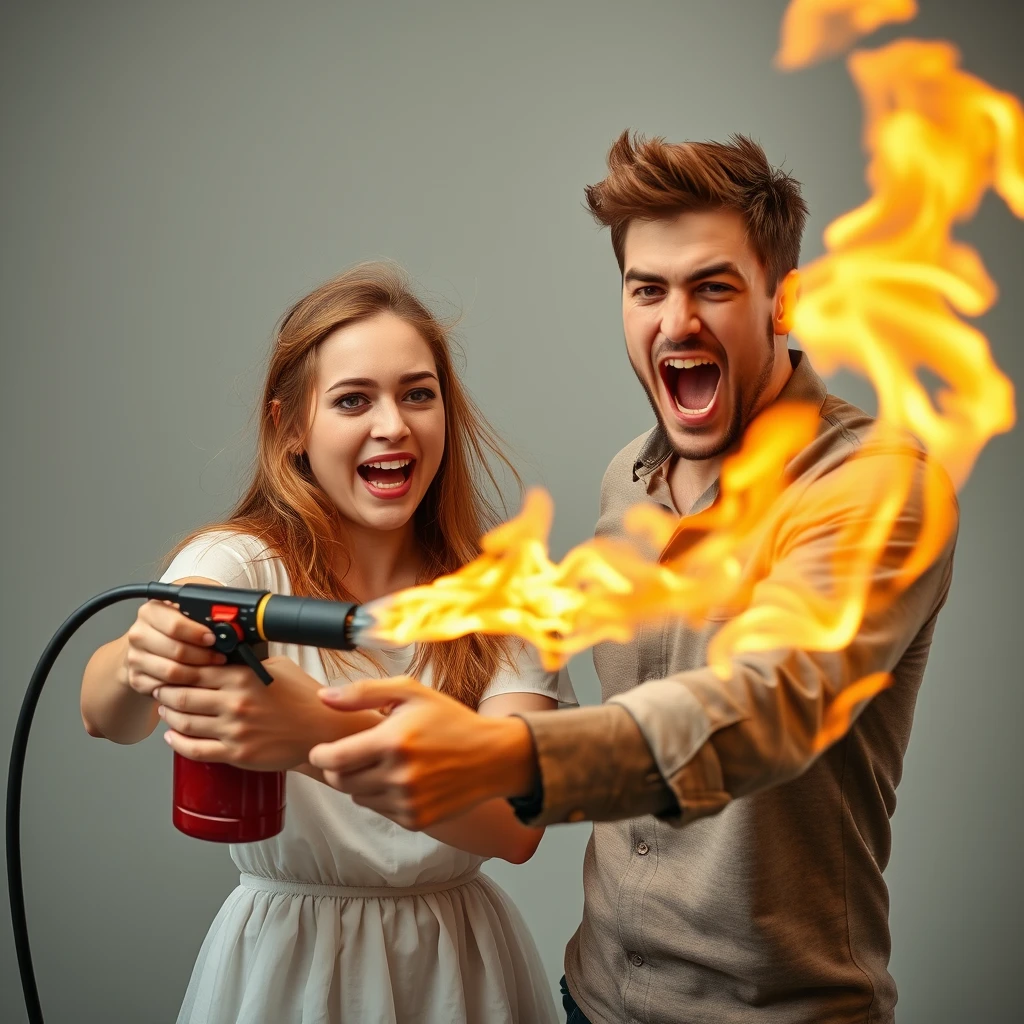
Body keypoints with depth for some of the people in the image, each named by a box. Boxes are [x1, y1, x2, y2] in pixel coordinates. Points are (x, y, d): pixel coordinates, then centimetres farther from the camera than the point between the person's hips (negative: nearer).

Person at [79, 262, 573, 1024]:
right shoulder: (239, 564, -12)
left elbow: (518, 824, -23)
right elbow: (106, 716, -30)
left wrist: (320, 738, -39)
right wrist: (140, 664, -53)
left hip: (459, 962, 2)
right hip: (286, 960, -1)